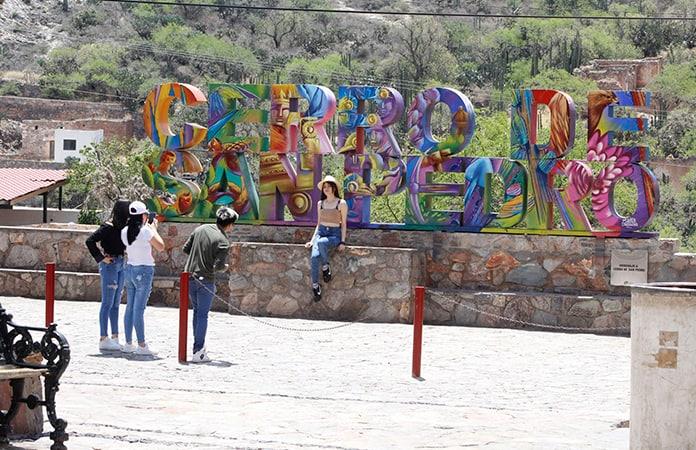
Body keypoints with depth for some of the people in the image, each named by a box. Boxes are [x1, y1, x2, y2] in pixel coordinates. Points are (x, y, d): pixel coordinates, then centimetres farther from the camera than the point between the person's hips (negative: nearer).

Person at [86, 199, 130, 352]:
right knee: (107, 303, -5)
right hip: (110, 265, -8)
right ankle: (103, 339, -1)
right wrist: (101, 258, -16)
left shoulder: (122, 227, 9)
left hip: (121, 265, 8)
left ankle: (115, 338, 17)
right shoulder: (108, 227, -14)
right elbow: (90, 241, -19)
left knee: (116, 303, 12)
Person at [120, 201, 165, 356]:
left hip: (129, 269, 7)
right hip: (144, 270, -7)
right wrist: (153, 228, 3)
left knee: (130, 307, 11)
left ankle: (128, 343, 14)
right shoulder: (146, 231, -15)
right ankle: (141, 345, -4)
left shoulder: (124, 232, 4)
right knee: (139, 309, -7)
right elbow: (160, 247, -6)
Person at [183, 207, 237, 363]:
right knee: (202, 315, 0)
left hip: (189, 276, 6)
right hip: (205, 280, -6)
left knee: (197, 311, 18)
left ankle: (199, 346, 23)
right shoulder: (223, 241, -13)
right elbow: (218, 265, -19)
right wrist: (225, 267, 2)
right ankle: (198, 352, -1)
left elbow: (186, 249, 8)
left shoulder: (200, 229, 4)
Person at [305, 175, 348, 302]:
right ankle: (315, 285, -21)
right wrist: (312, 239, 9)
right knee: (315, 256, -27)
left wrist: (342, 242, -7)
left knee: (321, 242, -39)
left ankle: (326, 267, -18)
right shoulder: (320, 203, 14)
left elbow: (344, 224, 2)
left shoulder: (341, 204, 1)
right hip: (321, 232, 4)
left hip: (335, 234, -4)